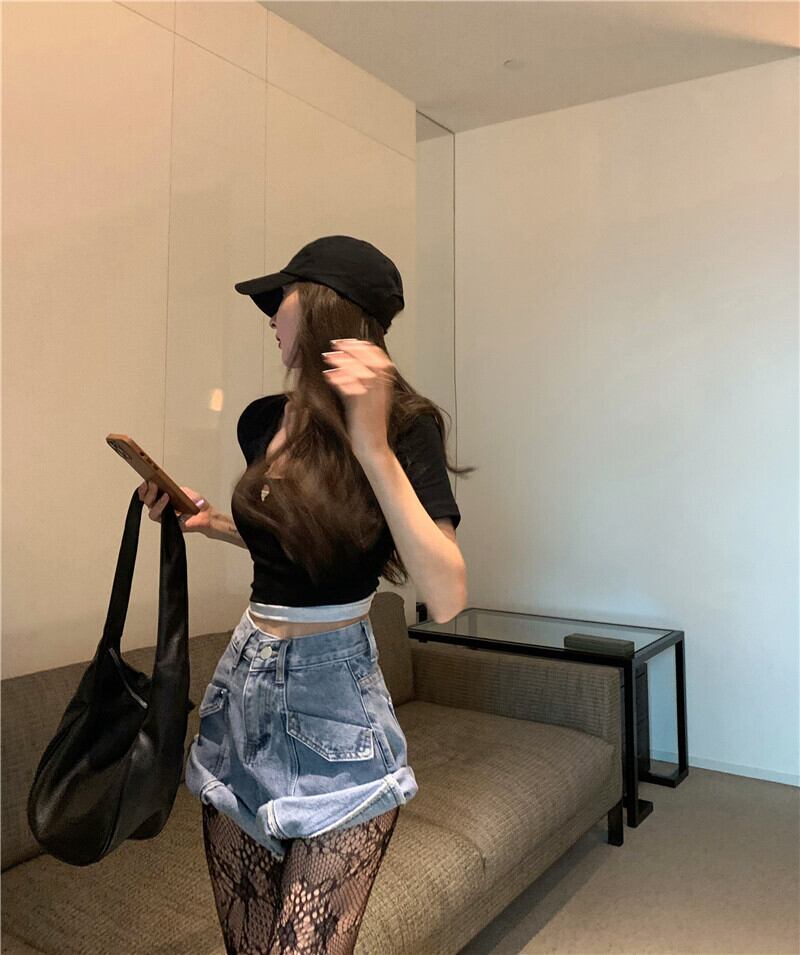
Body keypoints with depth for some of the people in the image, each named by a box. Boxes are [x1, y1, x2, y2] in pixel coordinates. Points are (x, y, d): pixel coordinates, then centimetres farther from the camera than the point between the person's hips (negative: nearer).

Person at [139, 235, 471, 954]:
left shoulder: (405, 424, -13)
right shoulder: (263, 421, 5)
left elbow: (447, 598, -25)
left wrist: (372, 444, -30)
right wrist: (209, 521, 8)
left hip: (334, 706, -6)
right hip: (244, 686, 6)